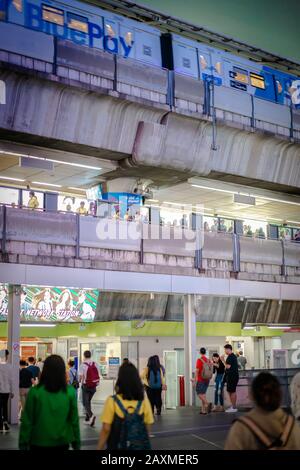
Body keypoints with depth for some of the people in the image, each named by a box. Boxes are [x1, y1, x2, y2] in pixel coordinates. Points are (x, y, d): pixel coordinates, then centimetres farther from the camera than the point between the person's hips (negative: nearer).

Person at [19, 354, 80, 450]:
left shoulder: (35, 392, -13)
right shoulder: (70, 392, -10)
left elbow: (27, 421, -9)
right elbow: (74, 420, -5)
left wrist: (23, 443, 1)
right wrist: (76, 442, 7)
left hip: (39, 442, -1)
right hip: (62, 442, 1)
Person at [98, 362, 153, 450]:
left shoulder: (112, 401, -13)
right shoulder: (144, 401, -5)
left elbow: (106, 430, -12)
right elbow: (147, 428, 1)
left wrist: (100, 448, -2)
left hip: (117, 446, -2)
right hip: (140, 446, 2)